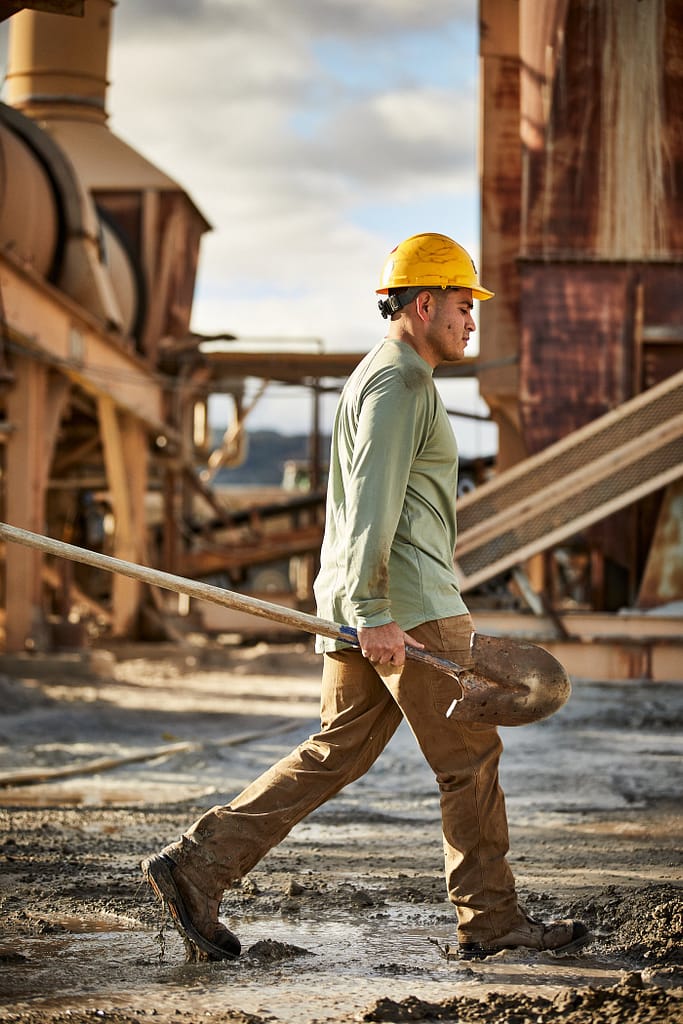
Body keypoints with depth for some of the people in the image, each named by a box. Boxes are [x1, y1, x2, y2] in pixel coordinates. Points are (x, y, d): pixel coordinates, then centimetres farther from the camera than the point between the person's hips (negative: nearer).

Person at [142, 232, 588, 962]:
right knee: (470, 756, -1)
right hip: (406, 607, -10)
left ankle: (196, 866, 3)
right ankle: (491, 919, 7)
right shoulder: (398, 381, -10)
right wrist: (374, 614, -25)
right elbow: (372, 503, -20)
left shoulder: (383, 379, 23)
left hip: (369, 610, 10)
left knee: (334, 755, 8)